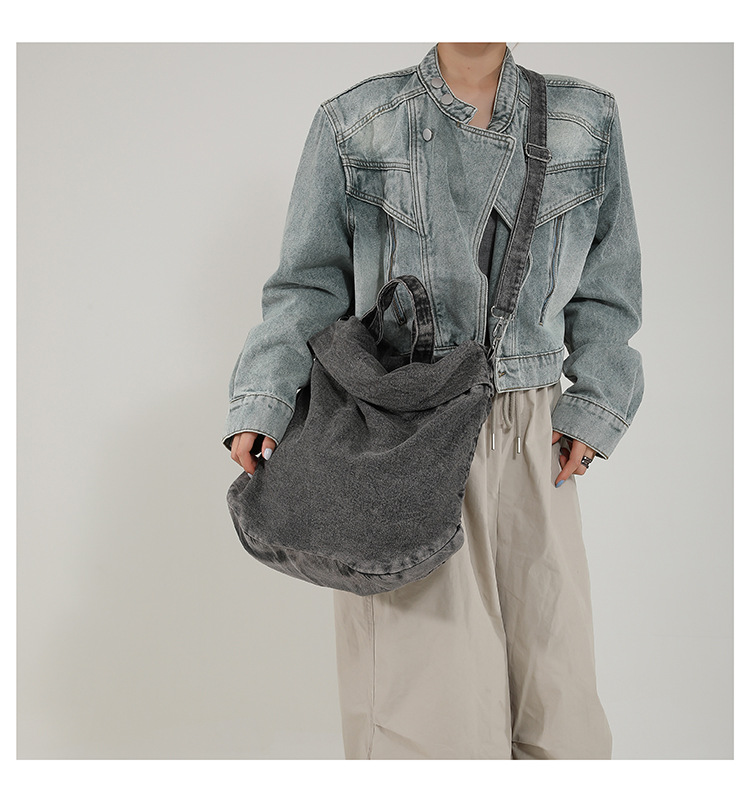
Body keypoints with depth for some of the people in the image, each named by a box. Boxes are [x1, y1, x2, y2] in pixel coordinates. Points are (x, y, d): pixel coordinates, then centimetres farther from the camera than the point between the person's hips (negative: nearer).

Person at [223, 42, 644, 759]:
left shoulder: (587, 124, 13)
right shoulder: (353, 123, 7)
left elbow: (605, 291, 14)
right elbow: (310, 284, 4)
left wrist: (595, 407, 2)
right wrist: (262, 404, -9)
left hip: (531, 435, 3)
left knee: (557, 688, 7)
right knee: (423, 697, -4)